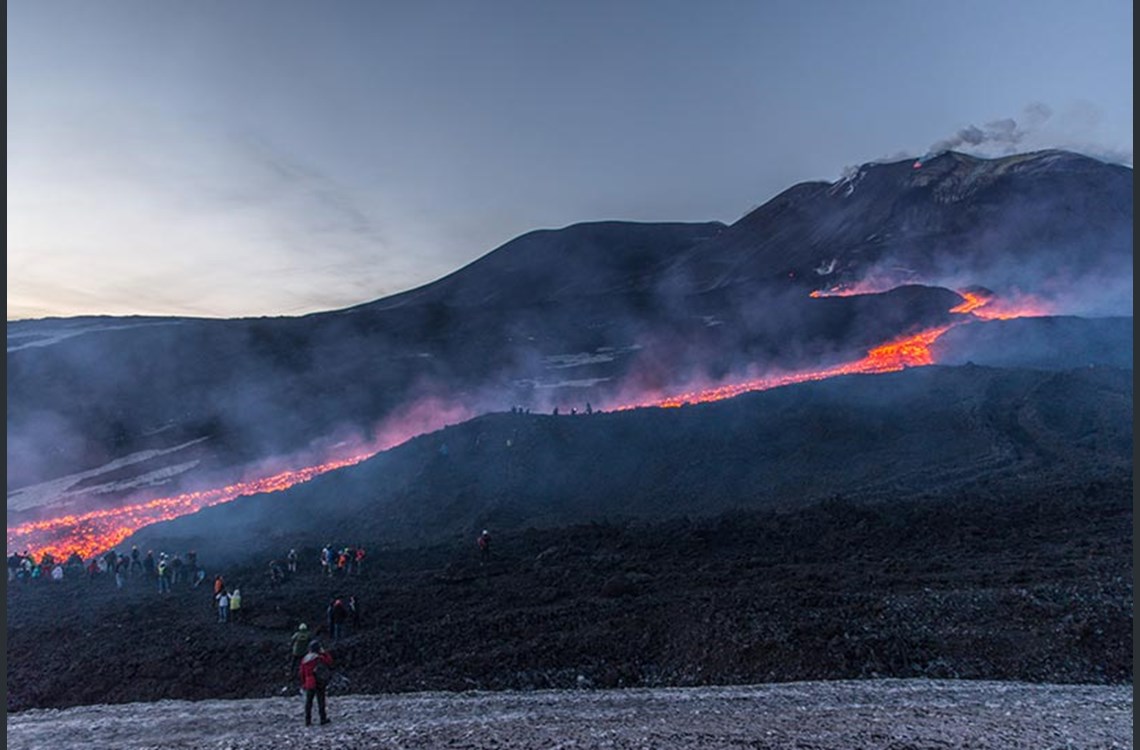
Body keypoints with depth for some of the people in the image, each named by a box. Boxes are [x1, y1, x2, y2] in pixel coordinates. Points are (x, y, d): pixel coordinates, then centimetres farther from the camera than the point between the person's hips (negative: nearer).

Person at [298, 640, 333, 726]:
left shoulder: (304, 659, 5)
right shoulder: (320, 658, -13)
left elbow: (302, 673, 8)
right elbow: (330, 661, -2)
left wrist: (303, 684, 16)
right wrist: (324, 652, 0)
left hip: (309, 684, 5)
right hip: (319, 683, -5)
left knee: (308, 702, 10)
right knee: (321, 701, 5)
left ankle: (308, 721, 10)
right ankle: (323, 719, 9)